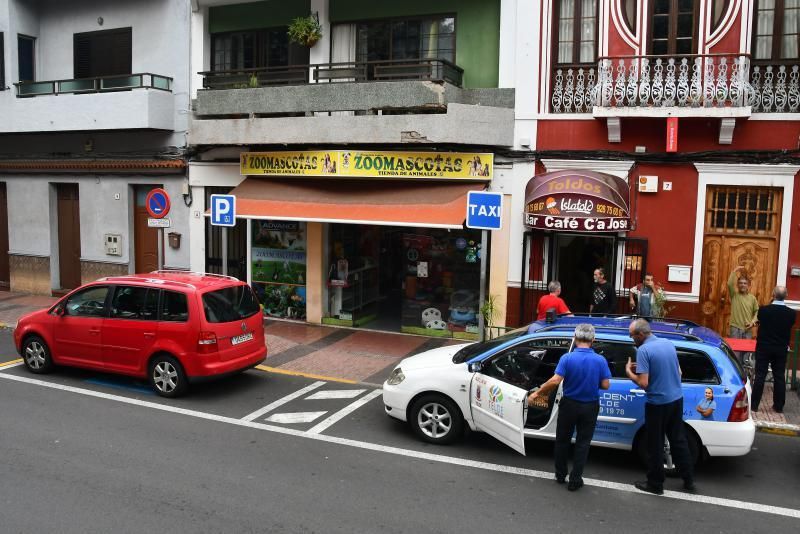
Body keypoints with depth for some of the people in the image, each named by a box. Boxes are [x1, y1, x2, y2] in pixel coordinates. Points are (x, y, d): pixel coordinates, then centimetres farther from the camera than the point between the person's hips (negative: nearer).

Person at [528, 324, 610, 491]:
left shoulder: (567, 358, -16)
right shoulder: (600, 360, -10)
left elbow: (555, 381, -22)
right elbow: (605, 385, -7)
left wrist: (536, 393, -12)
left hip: (569, 404, -1)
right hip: (590, 407, 1)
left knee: (562, 440, 17)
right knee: (582, 443, 10)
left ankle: (560, 475, 28)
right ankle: (575, 480, 14)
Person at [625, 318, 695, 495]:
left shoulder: (644, 350, -18)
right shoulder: (669, 344, 5)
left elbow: (643, 383, -22)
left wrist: (629, 372, -4)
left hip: (657, 403, -7)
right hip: (677, 399, 7)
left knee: (655, 445, 7)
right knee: (679, 440, 18)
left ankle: (655, 484, 18)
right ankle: (689, 480, 26)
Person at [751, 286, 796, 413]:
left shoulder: (763, 309, -13)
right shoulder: (791, 313, -8)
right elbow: (789, 326, 9)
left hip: (763, 348, -1)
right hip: (781, 350, 1)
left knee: (760, 376, 3)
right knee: (779, 377, 10)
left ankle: (754, 405, 5)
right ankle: (779, 406, 17)